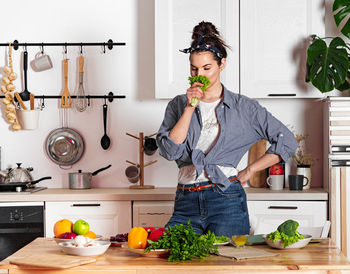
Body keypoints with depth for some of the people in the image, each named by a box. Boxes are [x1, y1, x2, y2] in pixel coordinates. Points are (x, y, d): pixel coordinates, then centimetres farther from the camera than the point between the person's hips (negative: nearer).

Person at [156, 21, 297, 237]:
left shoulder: (242, 107, 6)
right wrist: (190, 108, -7)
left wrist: (248, 171, 3)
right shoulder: (178, 105, 12)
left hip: (227, 201, -2)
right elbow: (169, 151, -3)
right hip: (186, 203, 2)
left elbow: (287, 141, 5)